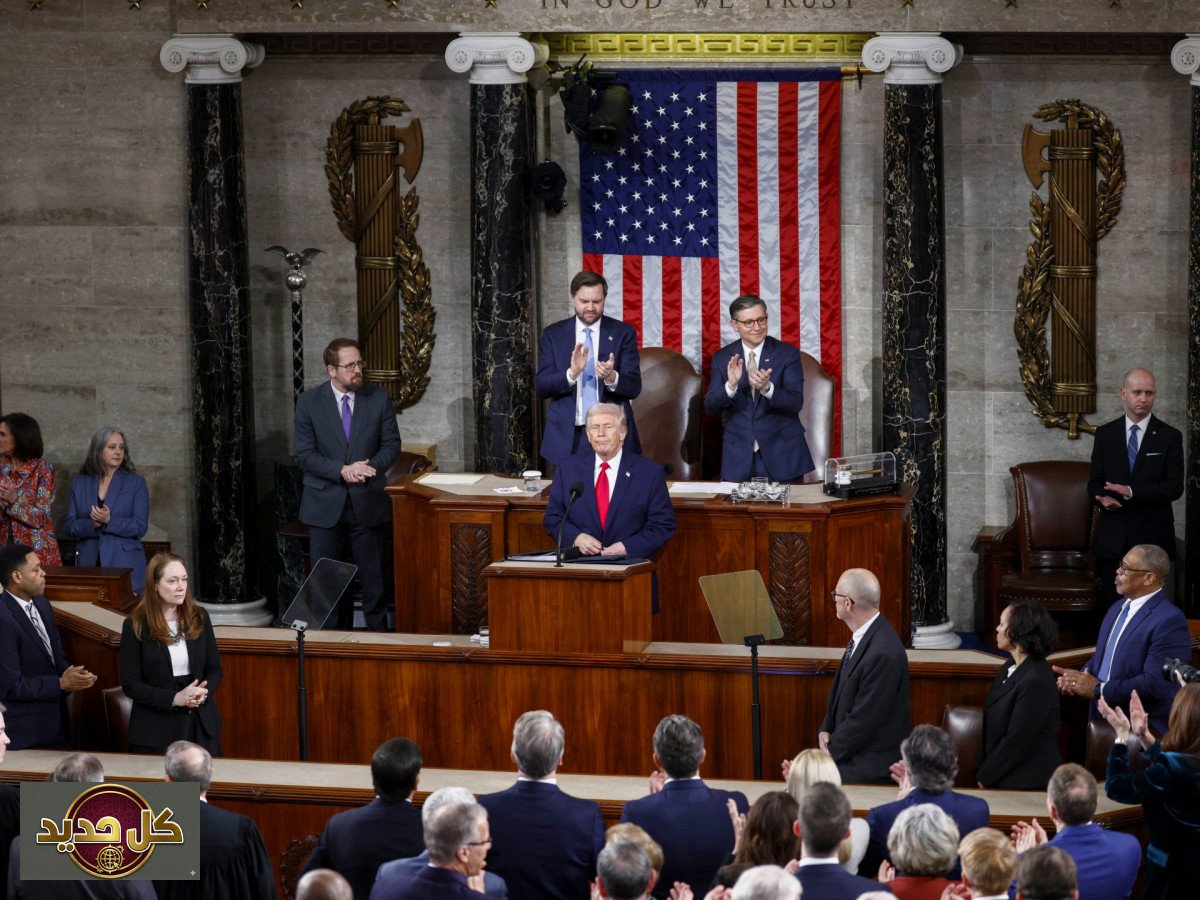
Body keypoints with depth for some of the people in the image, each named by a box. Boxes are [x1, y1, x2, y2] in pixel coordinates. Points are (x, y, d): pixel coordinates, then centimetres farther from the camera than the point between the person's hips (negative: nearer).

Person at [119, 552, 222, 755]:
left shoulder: (199, 618, 5)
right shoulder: (135, 626, -5)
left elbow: (214, 669, 10)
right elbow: (130, 684, -7)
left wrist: (203, 692, -12)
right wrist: (174, 699, -19)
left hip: (201, 724, 3)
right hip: (156, 729, -3)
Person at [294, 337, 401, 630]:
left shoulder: (379, 398, 1)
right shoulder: (309, 402, -3)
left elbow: (391, 443, 4)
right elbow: (303, 452, -6)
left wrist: (371, 467, -16)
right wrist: (342, 471, -19)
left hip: (367, 503, 0)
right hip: (325, 504, 0)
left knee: (373, 578, 4)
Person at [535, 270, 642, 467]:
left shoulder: (623, 333, 2)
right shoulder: (553, 334, 4)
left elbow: (634, 387, -3)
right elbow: (541, 386, -2)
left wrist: (612, 377, -25)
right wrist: (571, 374, -21)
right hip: (567, 436, 1)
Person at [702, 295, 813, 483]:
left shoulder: (788, 354, -3)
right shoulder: (722, 358, 4)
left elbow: (796, 402, -12)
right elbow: (710, 407, -3)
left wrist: (767, 388, -30)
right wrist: (731, 385, -23)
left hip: (783, 455, -1)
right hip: (739, 459, 1)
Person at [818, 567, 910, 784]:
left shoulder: (883, 654, -25)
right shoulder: (863, 636, 4)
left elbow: (864, 720, -21)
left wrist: (830, 750, -11)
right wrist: (825, 729, 3)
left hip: (870, 765, -9)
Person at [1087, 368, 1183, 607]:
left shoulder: (1169, 436, 2)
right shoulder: (1105, 434, 10)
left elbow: (1175, 487, -5)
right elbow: (1095, 482, 11)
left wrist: (1131, 492, -17)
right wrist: (1102, 497, -13)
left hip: (1151, 536, -2)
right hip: (1112, 536, 2)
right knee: (1110, 603, 1)